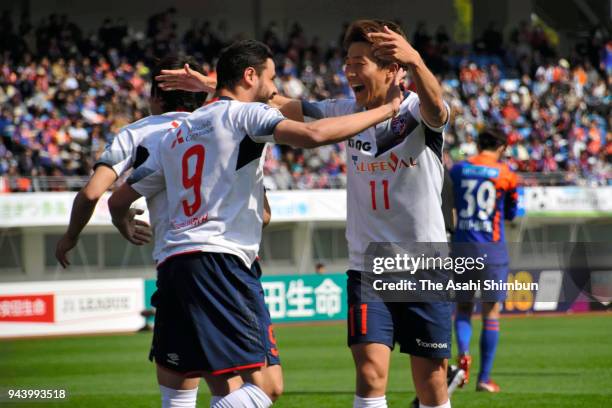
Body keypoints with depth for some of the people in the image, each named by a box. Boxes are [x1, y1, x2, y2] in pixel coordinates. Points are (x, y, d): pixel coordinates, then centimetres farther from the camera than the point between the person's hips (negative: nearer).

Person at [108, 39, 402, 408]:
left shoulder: (177, 135, 24)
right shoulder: (246, 114, 3)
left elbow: (119, 202, 29)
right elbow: (312, 135, -15)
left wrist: (130, 234, 52)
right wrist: (385, 111, -5)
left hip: (172, 266, 8)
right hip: (221, 261, -8)